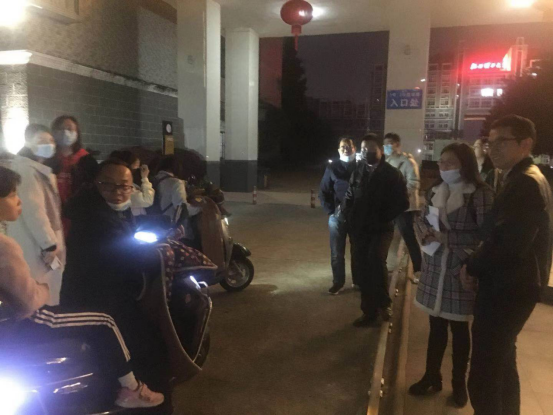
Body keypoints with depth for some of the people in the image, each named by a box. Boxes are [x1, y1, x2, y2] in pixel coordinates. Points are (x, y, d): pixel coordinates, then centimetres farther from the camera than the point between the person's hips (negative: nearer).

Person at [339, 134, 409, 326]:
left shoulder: (392, 174, -4)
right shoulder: (358, 170, 5)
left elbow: (403, 203, -6)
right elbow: (350, 196, 13)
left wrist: (383, 217, -11)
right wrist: (346, 214, -2)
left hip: (381, 229, -4)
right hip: (359, 229, 4)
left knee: (375, 259, -27)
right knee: (361, 271, 7)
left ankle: (384, 302, -4)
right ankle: (369, 312, 22)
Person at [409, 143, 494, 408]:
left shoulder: (480, 194, -12)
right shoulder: (435, 190, 6)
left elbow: (484, 236, -17)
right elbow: (422, 220, 15)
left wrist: (445, 238, -21)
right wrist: (424, 232, -8)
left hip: (460, 270, -5)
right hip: (433, 268, 5)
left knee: (458, 327, 11)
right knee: (436, 325, 16)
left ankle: (459, 383, 31)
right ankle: (431, 376, 34)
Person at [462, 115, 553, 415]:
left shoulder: (525, 183, -20)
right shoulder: (524, 179, 13)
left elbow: (509, 242, -28)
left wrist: (472, 267, -12)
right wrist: (478, 265, 2)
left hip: (508, 289, -11)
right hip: (509, 285, 11)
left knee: (483, 375, -3)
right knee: (502, 363, 25)